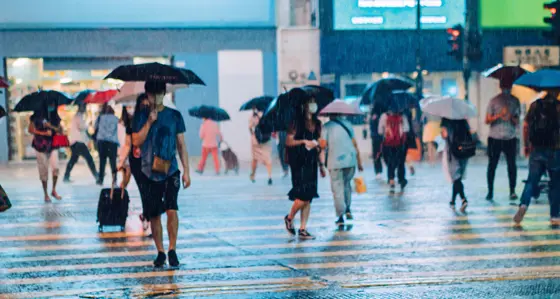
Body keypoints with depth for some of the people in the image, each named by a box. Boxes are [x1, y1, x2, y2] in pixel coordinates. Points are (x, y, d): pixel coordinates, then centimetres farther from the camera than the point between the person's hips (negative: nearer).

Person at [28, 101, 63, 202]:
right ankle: (46, 194, 11)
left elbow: (60, 130, 2)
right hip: (40, 146, -2)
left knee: (55, 167, -13)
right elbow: (30, 129, -3)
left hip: (52, 145, 2)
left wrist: (51, 126, -16)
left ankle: (54, 190, 4)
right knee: (43, 170, 1)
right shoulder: (37, 116, -3)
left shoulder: (55, 117, 7)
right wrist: (44, 133, -13)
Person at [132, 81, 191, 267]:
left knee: (171, 209, -17)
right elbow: (136, 141, -4)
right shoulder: (141, 116, 5)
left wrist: (186, 171, 3)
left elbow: (181, 144, 7)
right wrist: (149, 122, -14)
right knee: (154, 215, 6)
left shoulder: (174, 116, 5)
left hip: (171, 171, -1)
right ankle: (160, 252, 18)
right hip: (149, 173, 1)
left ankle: (172, 250, -7)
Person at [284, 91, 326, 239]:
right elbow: (288, 141, -8)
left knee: (309, 197, 3)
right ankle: (289, 218, 14)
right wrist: (304, 141, -19)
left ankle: (303, 229, 9)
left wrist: (321, 165, 14)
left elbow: (319, 145, 16)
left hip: (311, 162, 6)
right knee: (303, 196, -11)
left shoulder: (317, 124, 12)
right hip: (299, 162, -6)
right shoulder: (298, 122, -4)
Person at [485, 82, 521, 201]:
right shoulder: (494, 101, -2)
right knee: (492, 165, 1)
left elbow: (517, 119, 10)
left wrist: (512, 118, -13)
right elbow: (487, 121, -2)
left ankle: (512, 192, 7)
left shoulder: (515, 101, 6)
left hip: (510, 138, 2)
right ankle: (490, 192, 6)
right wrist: (498, 116, -20)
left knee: (512, 165, 1)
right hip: (495, 138, -2)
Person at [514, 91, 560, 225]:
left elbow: (526, 125, 3)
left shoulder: (535, 104, 4)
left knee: (532, 180, 9)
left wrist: (526, 145, 12)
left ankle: (523, 205, -16)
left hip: (536, 150, 3)